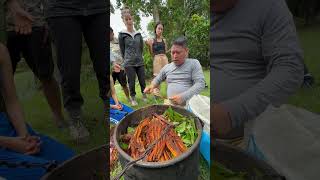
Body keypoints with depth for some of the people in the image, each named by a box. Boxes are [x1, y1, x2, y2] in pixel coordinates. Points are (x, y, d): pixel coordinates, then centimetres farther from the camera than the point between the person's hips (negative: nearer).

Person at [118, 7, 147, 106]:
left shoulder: (138, 34, 9)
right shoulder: (122, 34, 0)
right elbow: (122, 50, 4)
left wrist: (139, 57, 14)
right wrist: (127, 59, 7)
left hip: (140, 62, 3)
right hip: (129, 64, -3)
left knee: (142, 80, 6)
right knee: (131, 82, 3)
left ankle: (144, 95, 23)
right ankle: (133, 98, 18)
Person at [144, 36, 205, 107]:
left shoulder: (194, 63, 2)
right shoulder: (167, 67, 16)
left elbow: (200, 84, -8)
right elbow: (157, 80, 29)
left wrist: (183, 97, -19)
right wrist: (152, 86, 4)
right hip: (171, 105, 4)